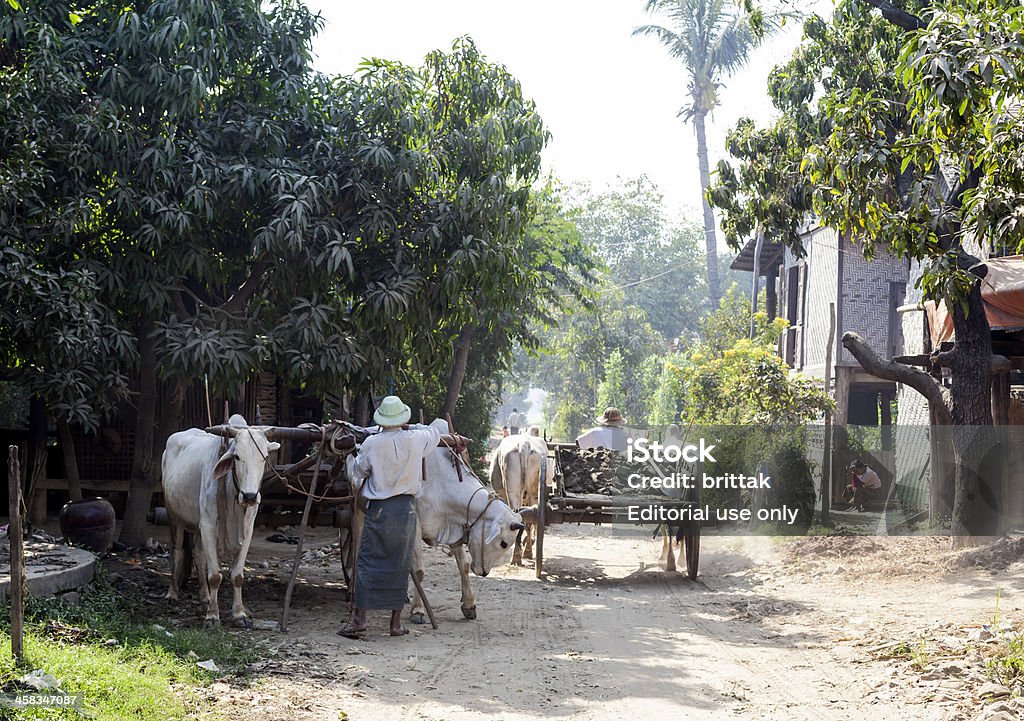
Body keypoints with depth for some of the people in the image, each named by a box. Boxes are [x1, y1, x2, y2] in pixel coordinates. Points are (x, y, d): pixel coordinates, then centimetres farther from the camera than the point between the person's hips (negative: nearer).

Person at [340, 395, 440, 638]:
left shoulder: (371, 444, -7)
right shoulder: (415, 440, -2)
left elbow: (357, 472, 8)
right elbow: (435, 433, 20)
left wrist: (351, 459, 29)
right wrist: (409, 427, 26)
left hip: (378, 509, -2)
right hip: (407, 508, 2)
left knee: (368, 562, 3)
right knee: (400, 565, 8)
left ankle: (359, 620, -1)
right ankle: (396, 622, 11)